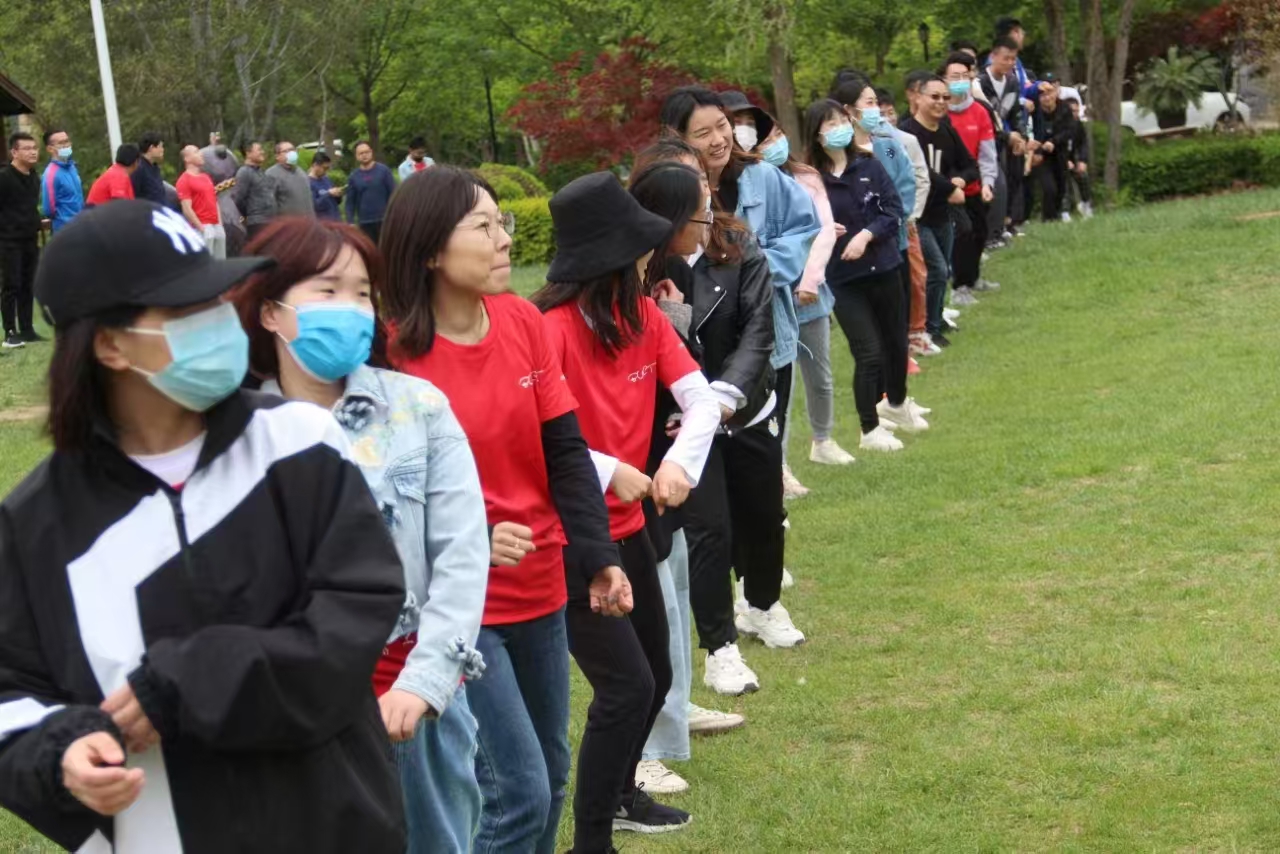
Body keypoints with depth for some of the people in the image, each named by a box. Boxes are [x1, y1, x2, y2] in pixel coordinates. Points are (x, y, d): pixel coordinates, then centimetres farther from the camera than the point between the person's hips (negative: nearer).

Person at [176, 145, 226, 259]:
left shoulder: (206, 177, 19)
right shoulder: (184, 180, -8)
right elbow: (187, 209, -14)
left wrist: (220, 223, 14)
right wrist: (201, 228, -16)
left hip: (217, 226, 9)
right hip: (202, 228, -9)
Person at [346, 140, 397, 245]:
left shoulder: (383, 170, -2)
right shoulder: (354, 177, 4)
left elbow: (393, 194, -3)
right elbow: (350, 202, 6)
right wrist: (350, 222, -2)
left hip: (384, 220, -2)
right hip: (364, 223, 2)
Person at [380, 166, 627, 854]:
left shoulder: (524, 322, -1)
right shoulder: (392, 351, -17)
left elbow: (564, 449, 2)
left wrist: (597, 554, -9)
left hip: (540, 584, 6)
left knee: (550, 774, 18)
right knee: (519, 791, -6)